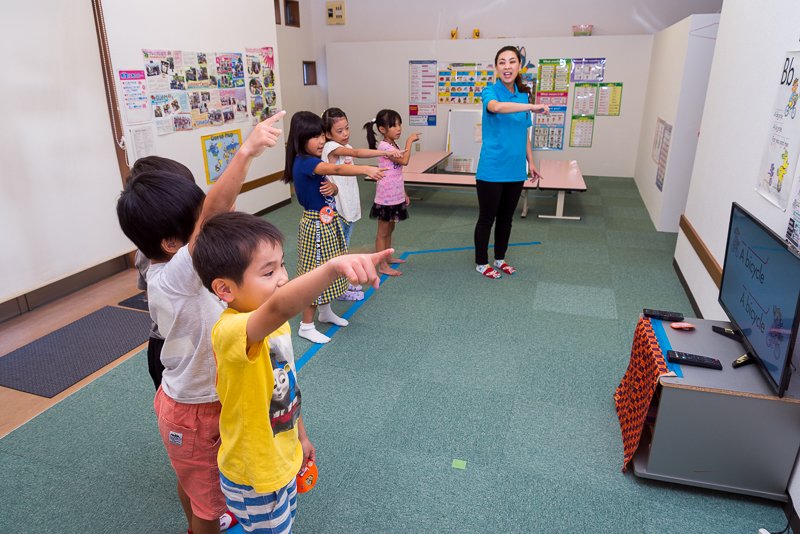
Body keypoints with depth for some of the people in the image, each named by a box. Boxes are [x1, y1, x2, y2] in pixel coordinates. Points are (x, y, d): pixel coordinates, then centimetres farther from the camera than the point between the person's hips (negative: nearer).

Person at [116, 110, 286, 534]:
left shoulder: (166, 273, -6)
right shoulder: (172, 276, -35)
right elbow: (215, 213, -51)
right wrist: (245, 153, -56)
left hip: (187, 400, 9)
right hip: (197, 412, -9)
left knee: (191, 482, 31)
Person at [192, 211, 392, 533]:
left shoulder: (275, 324, -5)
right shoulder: (229, 332, -34)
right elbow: (279, 308, -57)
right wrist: (333, 267, -72)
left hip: (283, 460, 8)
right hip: (255, 476, -8)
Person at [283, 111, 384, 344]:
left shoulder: (315, 162, 7)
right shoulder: (304, 162, -23)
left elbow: (334, 188, 12)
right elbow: (337, 169, -40)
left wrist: (332, 188, -13)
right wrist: (366, 169, -52)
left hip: (329, 222, 10)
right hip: (317, 225, -10)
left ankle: (326, 311, 38)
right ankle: (306, 325, 12)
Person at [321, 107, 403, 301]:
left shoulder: (346, 147, 10)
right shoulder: (331, 147, -17)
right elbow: (357, 152, -33)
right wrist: (386, 152, -43)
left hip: (349, 206, 8)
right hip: (336, 208, -8)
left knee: (344, 248, 18)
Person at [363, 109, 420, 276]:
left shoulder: (393, 146, 12)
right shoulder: (384, 146, -17)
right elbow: (404, 161, -27)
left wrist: (404, 193, 18)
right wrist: (409, 141, -18)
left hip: (395, 196, 9)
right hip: (386, 198, -9)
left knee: (390, 229, 20)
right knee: (383, 232, 0)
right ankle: (383, 266, 7)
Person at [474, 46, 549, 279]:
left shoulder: (523, 94, 10)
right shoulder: (490, 92, -8)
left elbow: (524, 133, 17)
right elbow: (497, 106, -34)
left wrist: (531, 162, 16)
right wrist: (532, 107, -38)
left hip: (515, 170, 6)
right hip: (492, 170, -6)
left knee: (506, 218, 17)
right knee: (486, 218, 6)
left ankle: (500, 258, 33)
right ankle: (481, 262, 22)